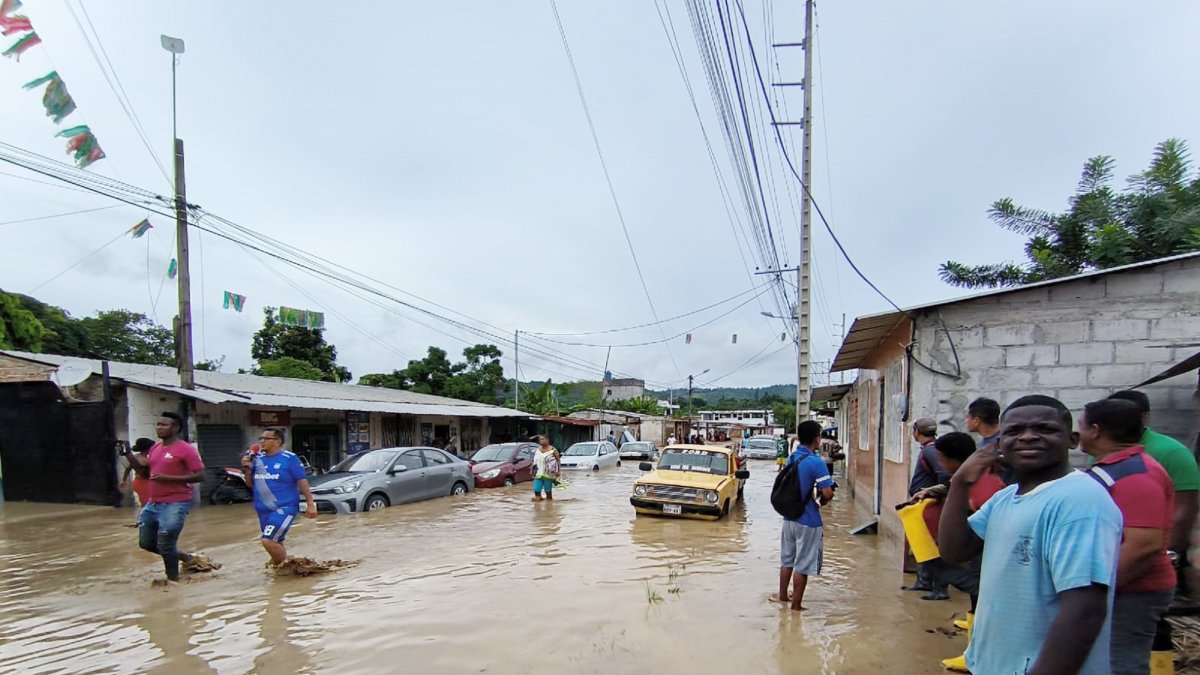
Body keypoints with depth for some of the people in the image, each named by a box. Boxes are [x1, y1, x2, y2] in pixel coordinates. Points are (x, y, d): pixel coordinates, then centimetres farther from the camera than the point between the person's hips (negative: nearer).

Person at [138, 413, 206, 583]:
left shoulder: (186, 449, -14)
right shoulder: (155, 448, 11)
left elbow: (200, 475, -17)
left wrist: (168, 478, -23)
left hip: (175, 504, -9)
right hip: (153, 504, 9)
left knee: (165, 545, -4)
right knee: (146, 543, 15)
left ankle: (173, 577, 17)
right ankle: (182, 557, 33)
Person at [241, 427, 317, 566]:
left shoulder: (289, 459, -10)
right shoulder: (258, 458, 6)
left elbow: (302, 482, -8)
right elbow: (250, 484, 14)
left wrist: (310, 504, -10)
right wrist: (246, 468, -4)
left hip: (284, 508, -6)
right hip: (263, 510, 6)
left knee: (268, 541, -19)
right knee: (276, 544, 16)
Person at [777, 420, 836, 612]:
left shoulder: (791, 458, 4)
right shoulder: (816, 462, -19)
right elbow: (828, 493, -22)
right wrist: (821, 501, -1)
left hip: (789, 517, 7)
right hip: (808, 521, -7)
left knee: (787, 560, 20)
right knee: (802, 565, 4)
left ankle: (783, 595, 33)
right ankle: (796, 605, 13)